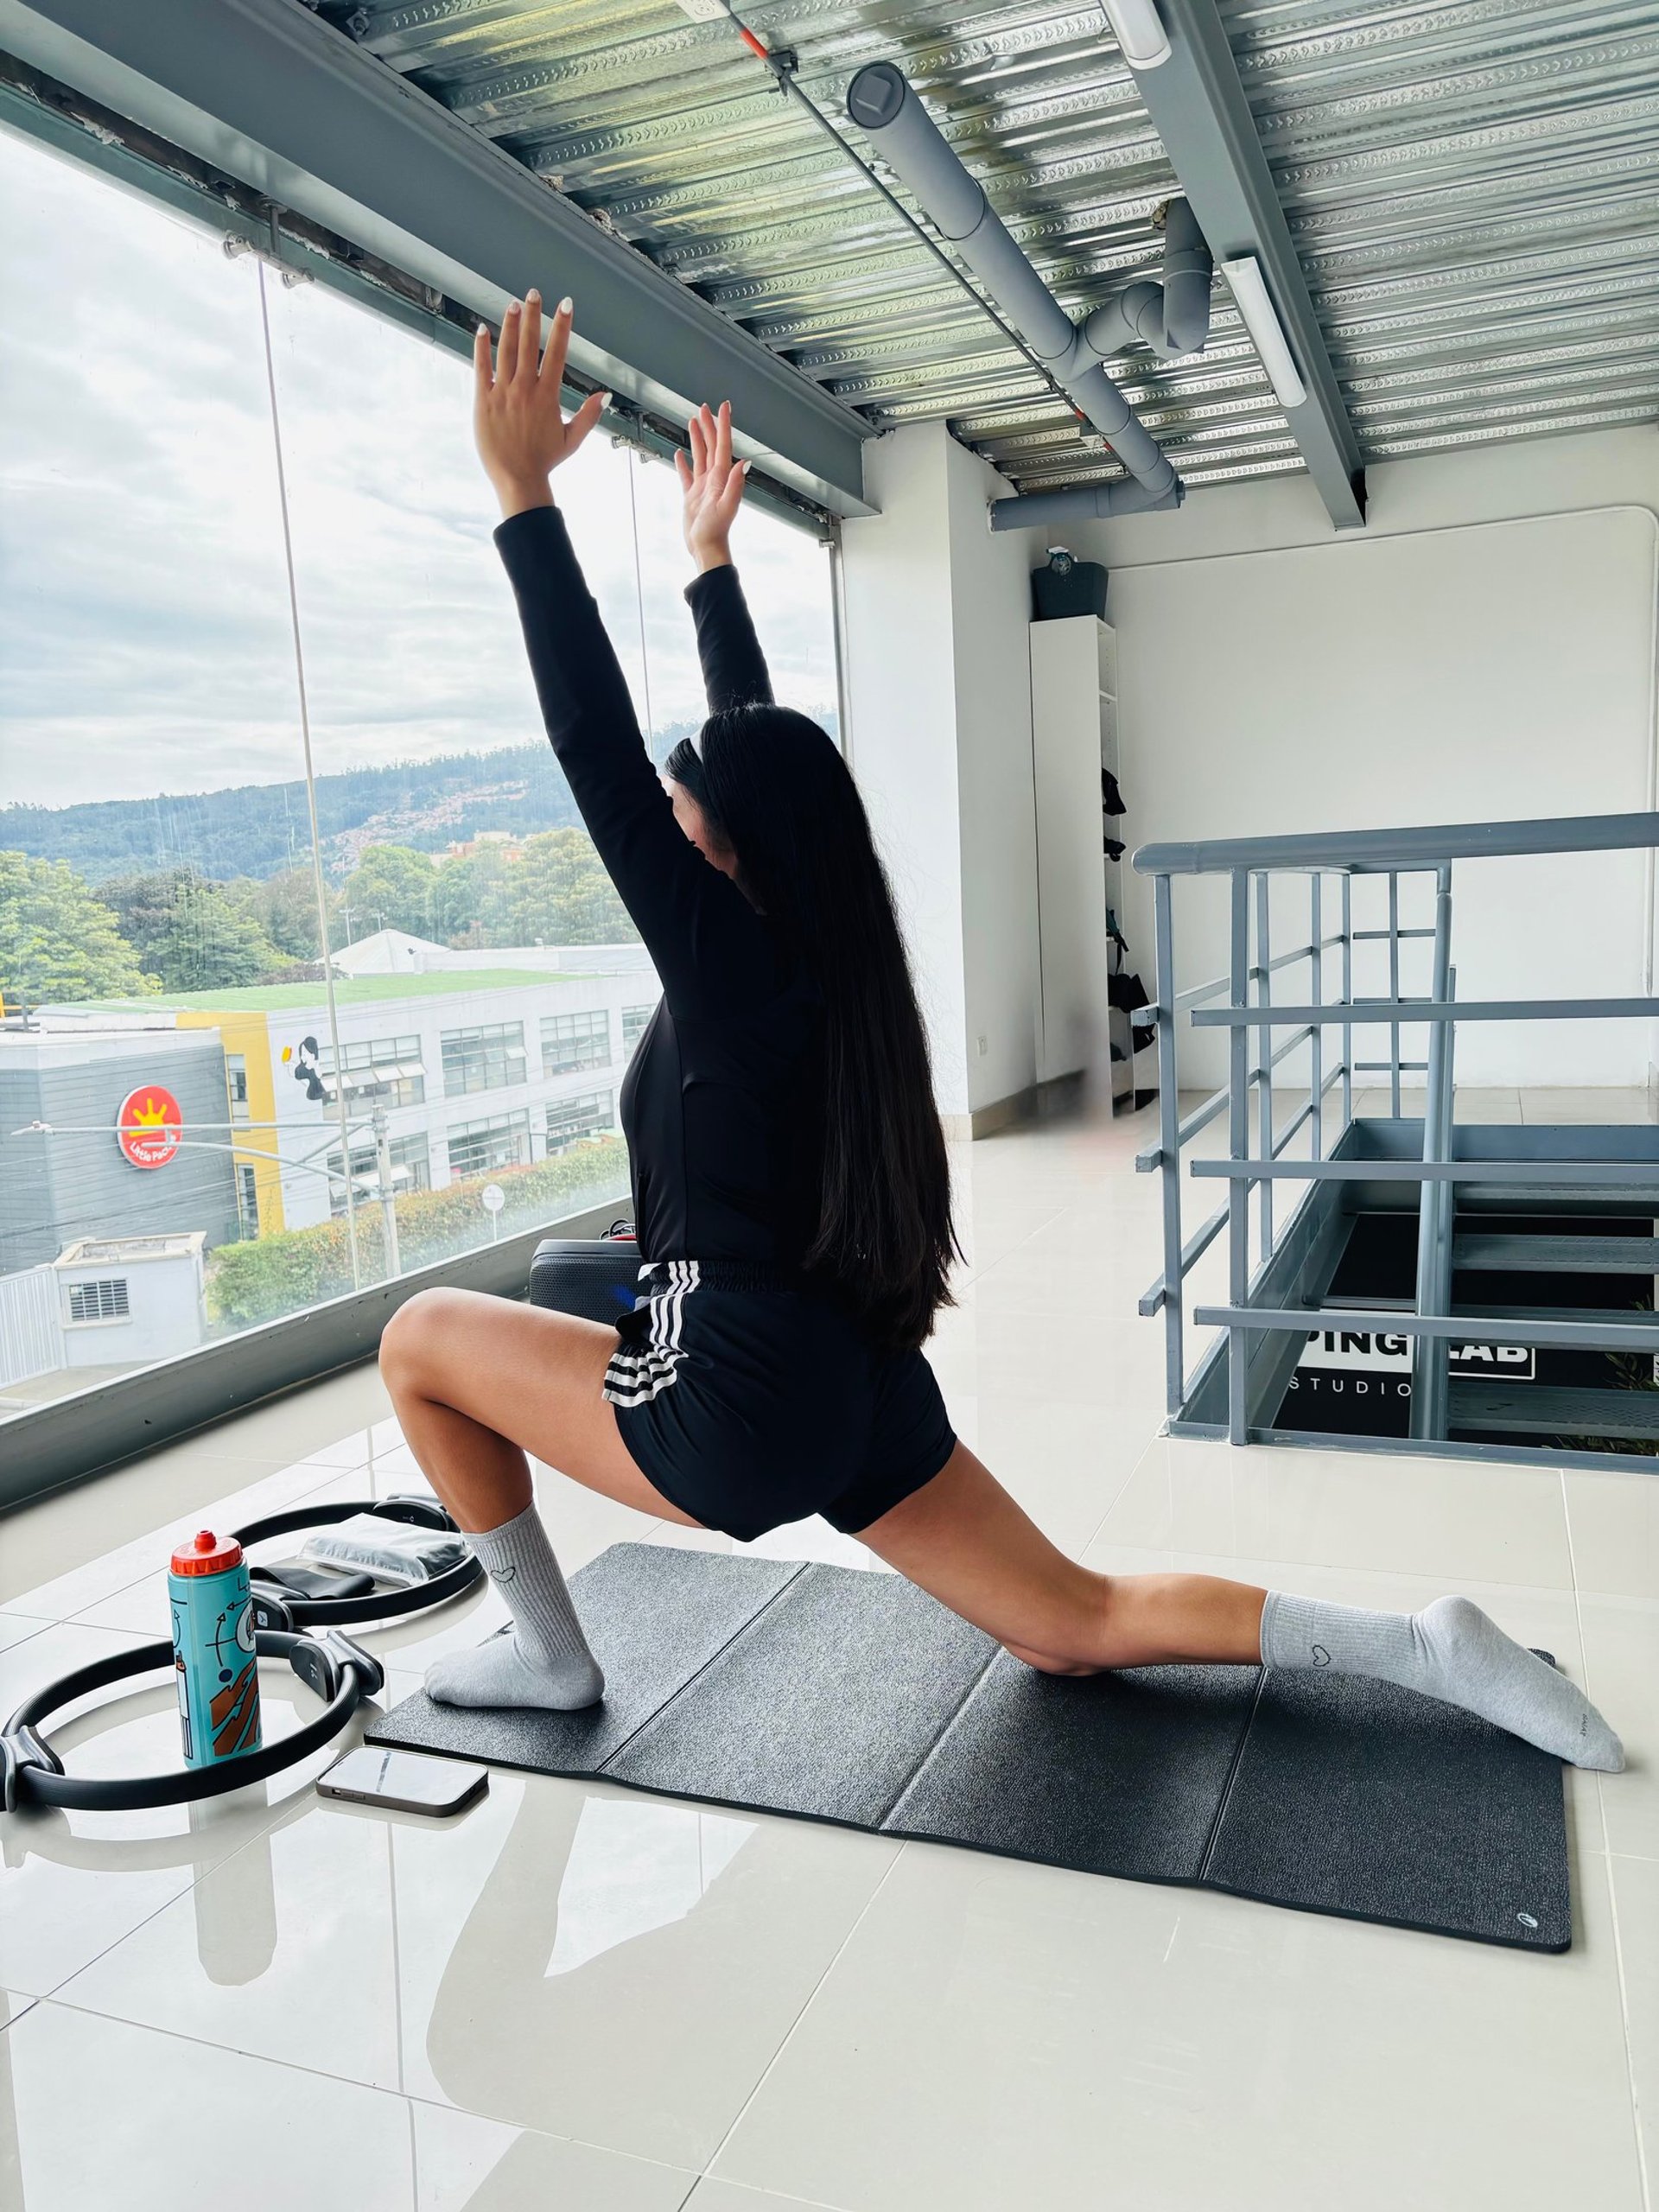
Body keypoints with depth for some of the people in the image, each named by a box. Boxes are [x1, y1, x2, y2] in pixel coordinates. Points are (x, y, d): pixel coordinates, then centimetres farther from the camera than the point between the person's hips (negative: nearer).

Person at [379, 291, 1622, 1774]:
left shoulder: (734, 965, -15)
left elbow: (599, 751, -19)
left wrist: (524, 497, -16)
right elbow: (759, 747, 17)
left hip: (746, 1403, -8)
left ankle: (549, 1654, 17)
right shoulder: (819, 954, 6)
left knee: (421, 1338, 8)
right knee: (1081, 1627, 16)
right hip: (861, 1387, 8)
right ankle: (1420, 1647, 4)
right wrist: (710, 555, 24)